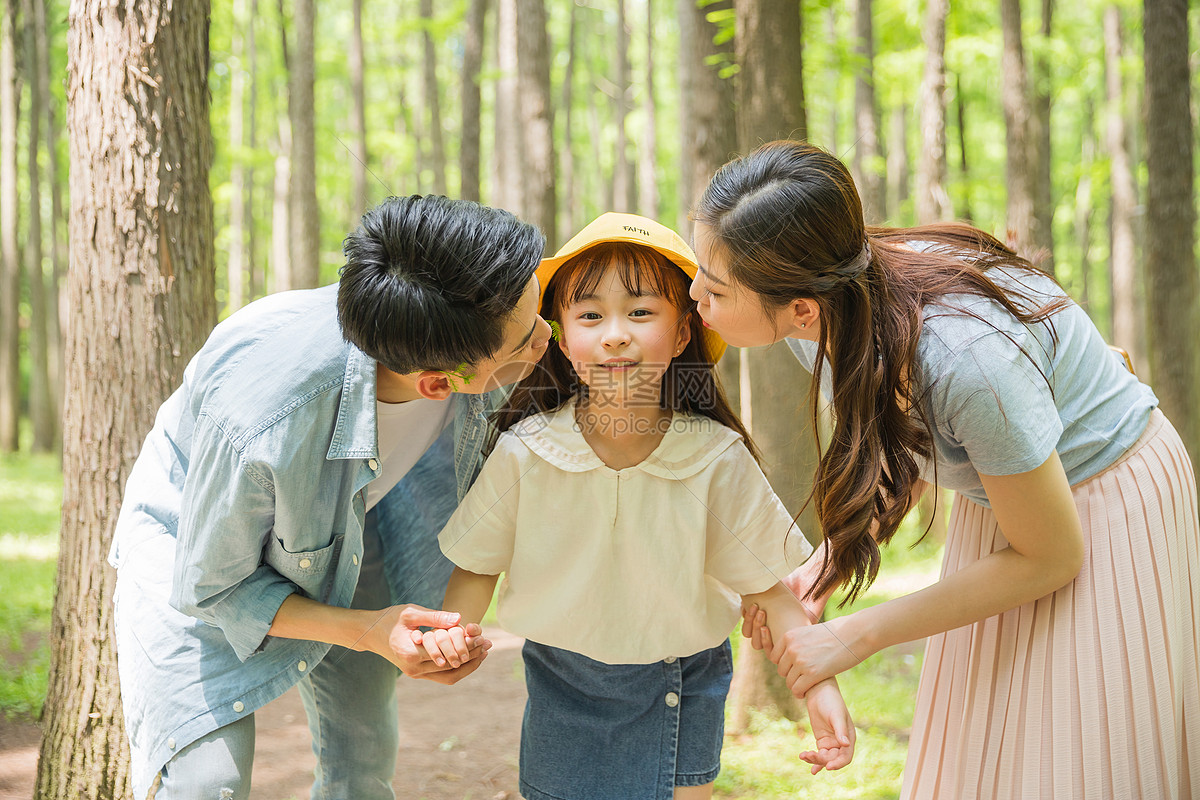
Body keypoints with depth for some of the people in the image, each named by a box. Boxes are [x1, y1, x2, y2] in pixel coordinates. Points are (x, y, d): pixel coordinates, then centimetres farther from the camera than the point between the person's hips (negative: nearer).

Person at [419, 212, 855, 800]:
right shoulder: (524, 452, -17)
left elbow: (767, 582, -9)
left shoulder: (718, 459, -18)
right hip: (564, 684, 0)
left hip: (682, 684, 0)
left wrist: (820, 686, -16)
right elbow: (478, 564, -3)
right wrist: (452, 632, -21)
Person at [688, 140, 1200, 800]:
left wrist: (854, 638, -21)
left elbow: (1050, 557, -24)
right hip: (994, 500, 7)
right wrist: (822, 570, -11)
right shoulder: (826, 317, -18)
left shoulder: (968, 356, -40)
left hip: (1105, 511, -6)